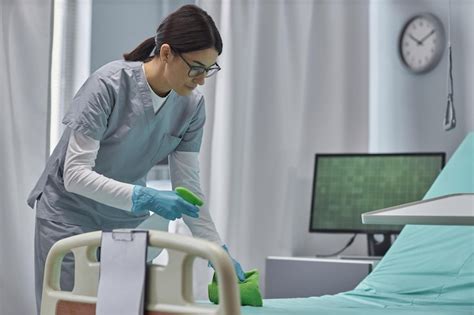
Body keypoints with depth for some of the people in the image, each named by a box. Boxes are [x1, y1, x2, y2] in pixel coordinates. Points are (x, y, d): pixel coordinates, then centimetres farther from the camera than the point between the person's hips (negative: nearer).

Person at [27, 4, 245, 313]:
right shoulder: (108, 85, -25)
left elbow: (188, 186, -5)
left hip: (126, 220, 4)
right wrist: (147, 199, -36)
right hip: (71, 214, -4)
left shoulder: (192, 106, -9)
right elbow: (76, 173, -27)